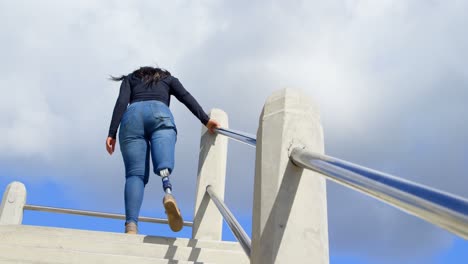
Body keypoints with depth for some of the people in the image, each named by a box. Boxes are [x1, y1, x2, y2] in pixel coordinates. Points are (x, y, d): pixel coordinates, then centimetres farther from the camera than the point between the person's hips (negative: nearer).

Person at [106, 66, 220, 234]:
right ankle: (168, 192, -53)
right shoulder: (168, 78, 35)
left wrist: (112, 134, 3)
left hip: (133, 115, 1)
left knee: (135, 174, -7)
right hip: (160, 114, -1)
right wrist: (206, 120, 2)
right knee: (163, 166, -17)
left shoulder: (130, 79, 34)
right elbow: (186, 98, 14)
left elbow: (121, 102, 13)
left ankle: (131, 225, -30)